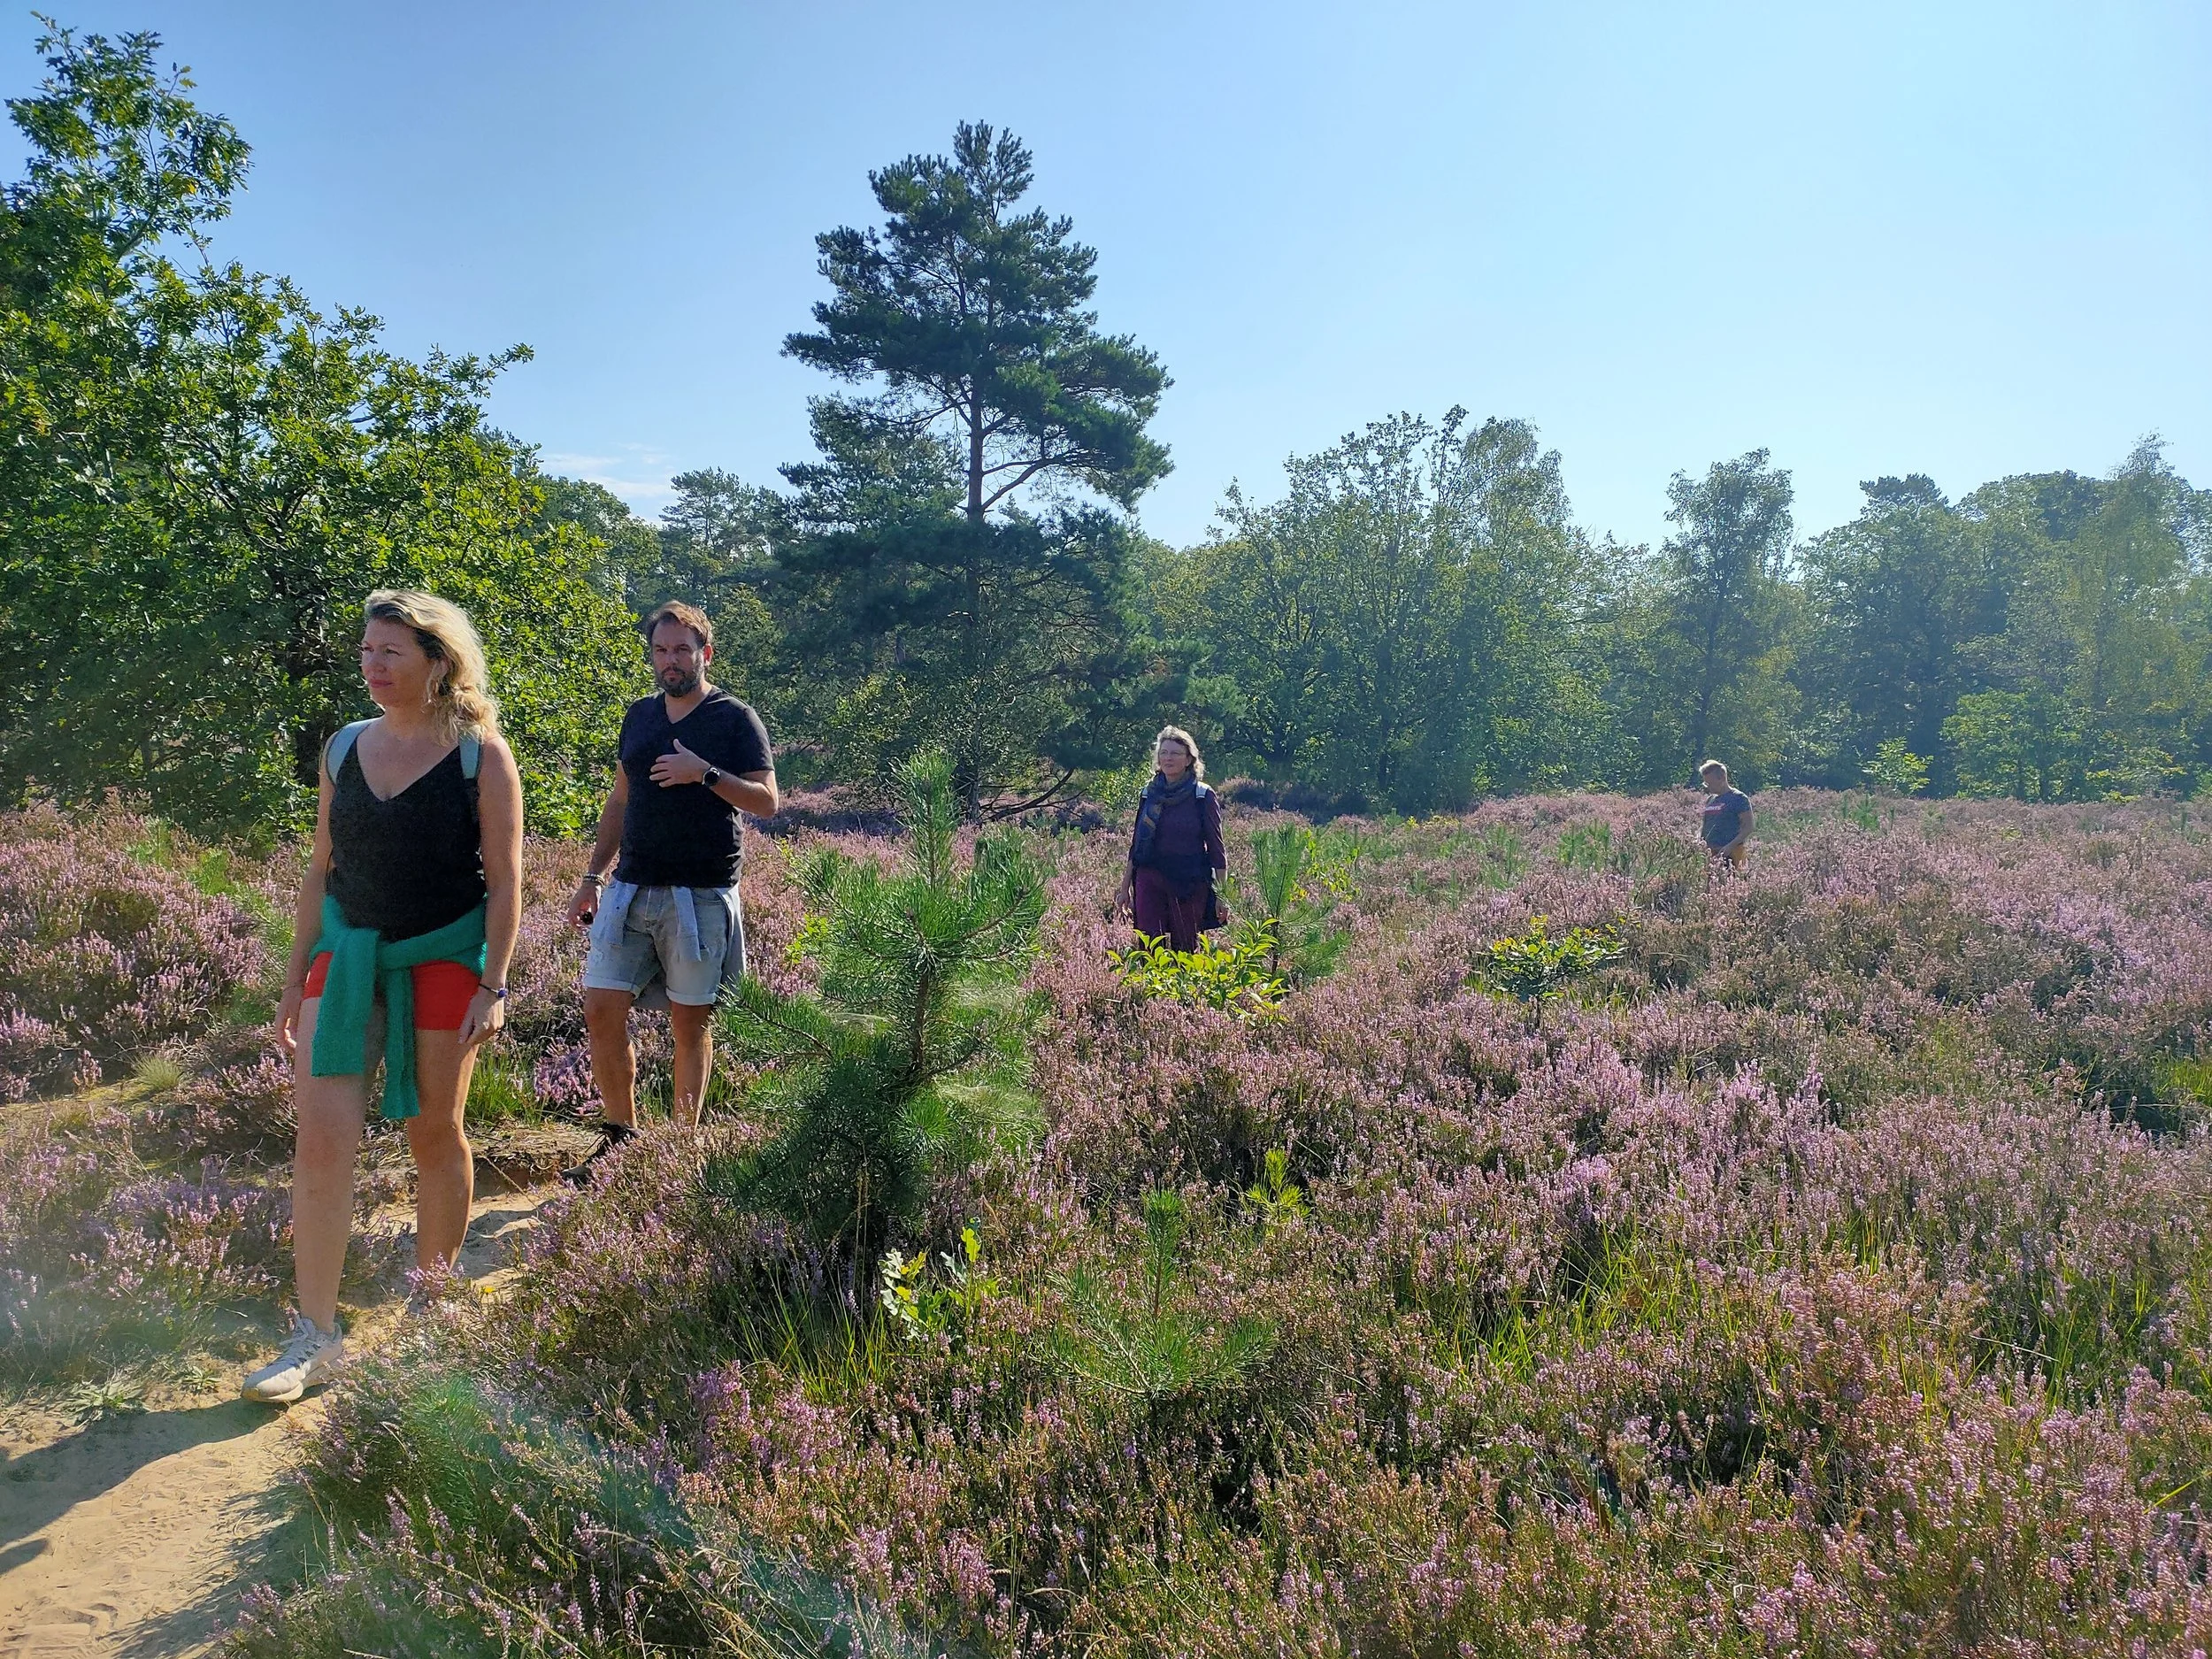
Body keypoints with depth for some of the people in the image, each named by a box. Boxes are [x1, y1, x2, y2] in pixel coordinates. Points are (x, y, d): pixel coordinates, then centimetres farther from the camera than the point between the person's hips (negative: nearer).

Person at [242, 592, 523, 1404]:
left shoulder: (480, 756, -6)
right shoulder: (343, 749, 6)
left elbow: (504, 880, -6)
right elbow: (320, 870, 11)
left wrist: (494, 986, -11)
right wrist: (296, 979, 10)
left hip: (443, 956, -3)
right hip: (347, 951, 3)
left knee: (434, 1132, 7)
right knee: (321, 1136, -6)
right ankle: (316, 1336, 2)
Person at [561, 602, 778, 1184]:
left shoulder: (736, 719, -2)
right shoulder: (639, 716, 14)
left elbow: (767, 800, -8)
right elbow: (620, 799, 20)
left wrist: (705, 773, -21)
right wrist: (592, 876, 16)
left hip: (701, 896, -5)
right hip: (630, 890, 5)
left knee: (690, 1023, 3)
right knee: (601, 1011, -1)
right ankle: (621, 1134, 15)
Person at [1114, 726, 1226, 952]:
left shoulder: (1203, 796, -3)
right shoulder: (1149, 794, 9)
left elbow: (1216, 848, -2)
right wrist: (1125, 888, 12)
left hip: (1189, 882, -3)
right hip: (1149, 878, 3)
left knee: (1186, 949, 3)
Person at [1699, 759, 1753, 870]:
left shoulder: (1738, 798, -3)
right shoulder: (1710, 800, 18)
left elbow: (1748, 827, -8)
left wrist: (1730, 846, -19)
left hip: (1730, 853, -6)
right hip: (1709, 851, 6)